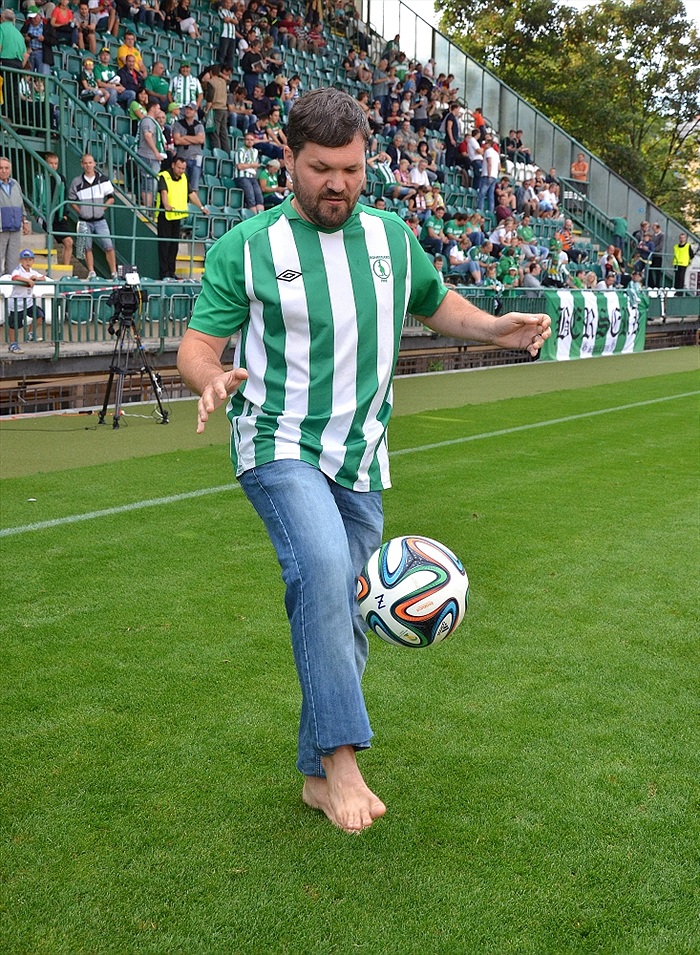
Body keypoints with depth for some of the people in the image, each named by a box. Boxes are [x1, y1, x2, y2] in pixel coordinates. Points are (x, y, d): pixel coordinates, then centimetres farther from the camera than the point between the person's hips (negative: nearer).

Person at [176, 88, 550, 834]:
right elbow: (198, 343, -6)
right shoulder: (247, 247, -5)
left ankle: (318, 774, 23)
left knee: (343, 619, 8)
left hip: (361, 458, 5)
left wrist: (495, 329, 3)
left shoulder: (392, 238, 7)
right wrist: (210, 379, -30)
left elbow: (436, 304, 23)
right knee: (323, 565, -32)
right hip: (280, 445, -4)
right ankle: (342, 754, -21)